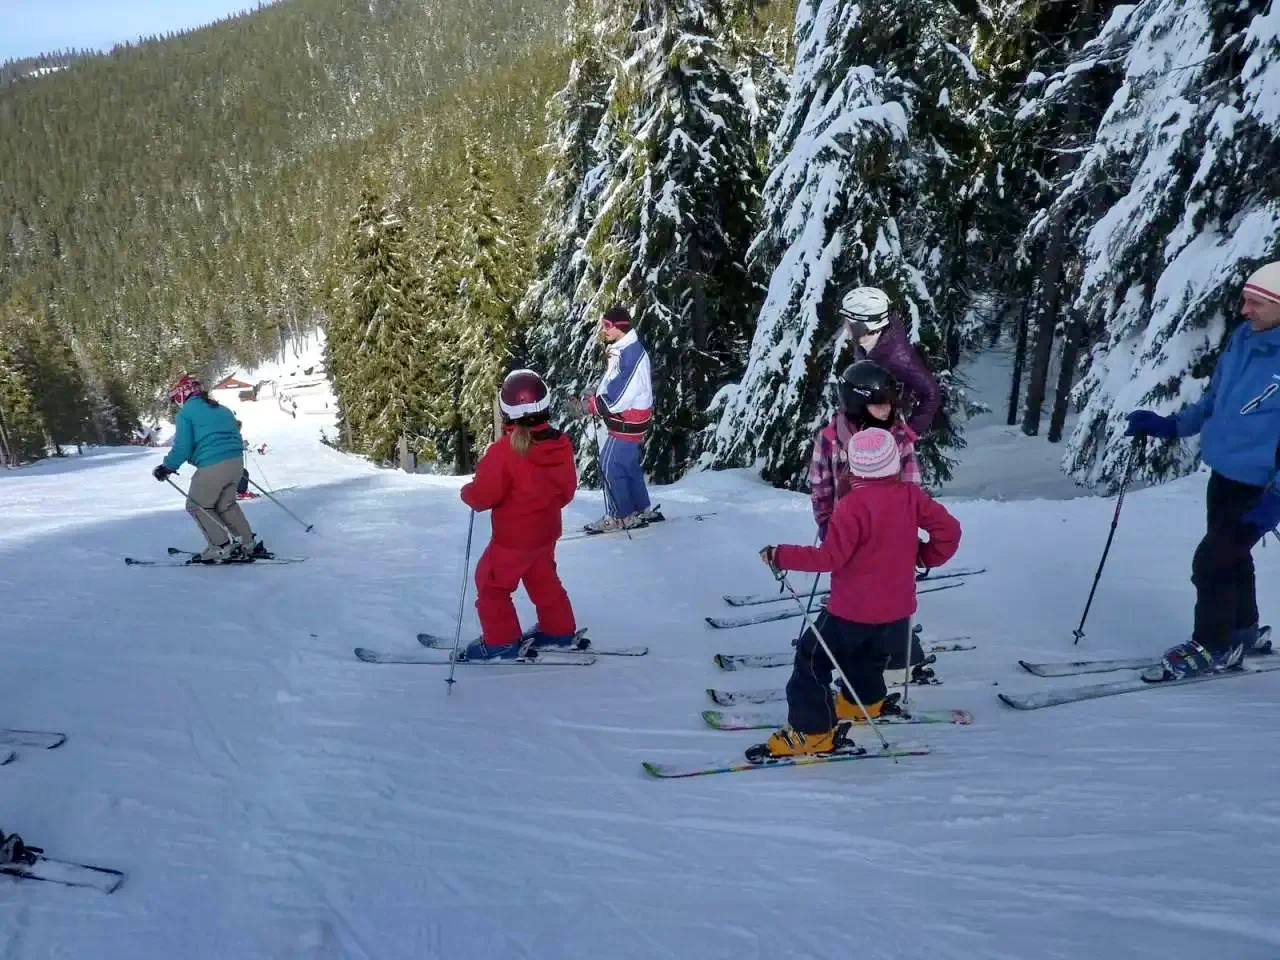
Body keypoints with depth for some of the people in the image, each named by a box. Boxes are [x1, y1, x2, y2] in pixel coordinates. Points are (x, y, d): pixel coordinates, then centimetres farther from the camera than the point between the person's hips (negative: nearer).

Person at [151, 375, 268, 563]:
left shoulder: (186, 413, 1)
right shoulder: (222, 410, 22)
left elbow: (183, 447, -7)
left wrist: (167, 468, 6)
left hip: (212, 466, -7)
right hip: (236, 461, 7)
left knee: (197, 506, 11)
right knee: (226, 505, 23)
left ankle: (223, 547, 4)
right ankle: (249, 545, 19)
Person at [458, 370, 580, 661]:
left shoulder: (503, 451, -25)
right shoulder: (561, 445, -6)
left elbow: (483, 494, -20)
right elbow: (567, 490, 5)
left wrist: (467, 493, 2)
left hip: (512, 537, -7)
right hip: (546, 532, 7)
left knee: (491, 583, 10)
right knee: (543, 580, 25)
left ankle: (501, 641, 15)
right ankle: (558, 630, 33)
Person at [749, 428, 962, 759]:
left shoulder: (853, 505, -23)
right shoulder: (911, 495, -5)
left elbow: (830, 557, -25)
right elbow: (949, 529, -2)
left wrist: (781, 556, -18)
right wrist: (928, 557, 15)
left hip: (853, 609, -7)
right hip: (897, 608, 7)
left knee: (811, 661, 5)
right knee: (866, 658, 32)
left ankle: (811, 732, 4)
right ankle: (863, 702, 54)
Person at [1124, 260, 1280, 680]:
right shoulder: (1244, 338, 1)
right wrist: (1169, 425, 8)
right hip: (1224, 474, 8)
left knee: (1211, 562, -4)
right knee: (1231, 558, 19)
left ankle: (1213, 647, 15)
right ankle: (1242, 634, 38)